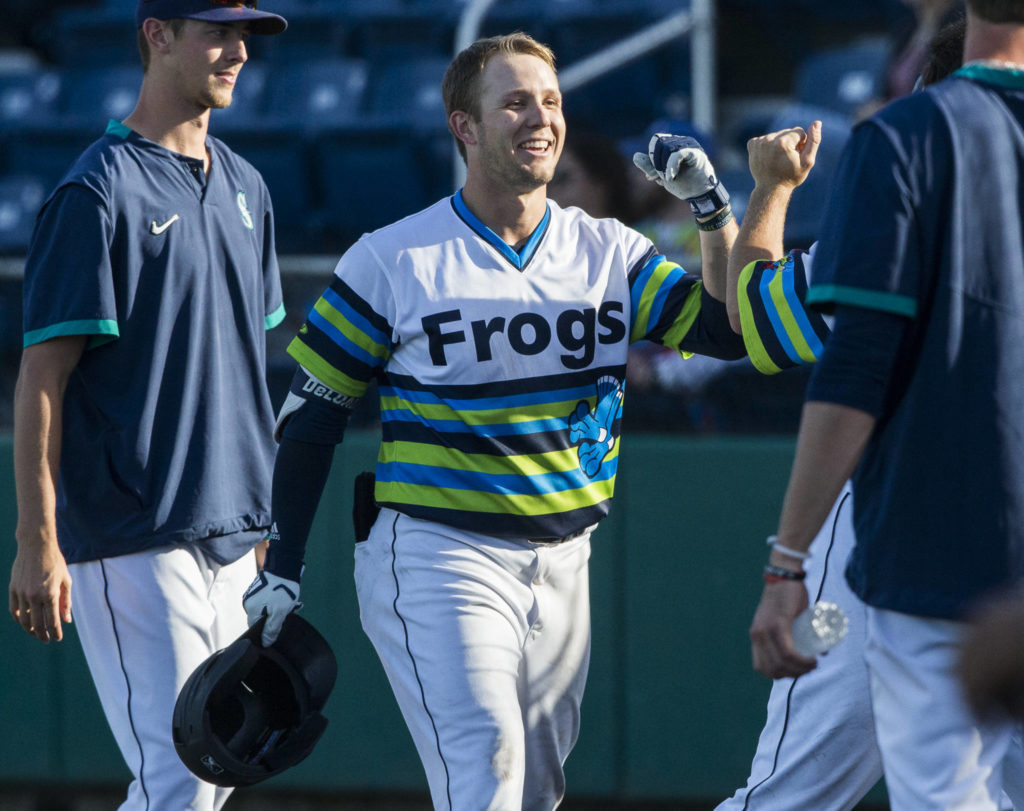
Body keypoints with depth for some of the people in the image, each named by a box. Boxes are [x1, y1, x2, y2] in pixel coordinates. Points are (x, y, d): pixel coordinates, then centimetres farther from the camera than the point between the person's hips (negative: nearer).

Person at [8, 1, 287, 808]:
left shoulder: (244, 189, 14)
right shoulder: (100, 191, -10)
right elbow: (41, 376, -12)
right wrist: (37, 545, -17)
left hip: (231, 539, 8)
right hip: (134, 541, -8)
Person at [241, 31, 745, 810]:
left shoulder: (608, 251, 7)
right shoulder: (392, 260, -4)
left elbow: (732, 328, 0)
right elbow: (312, 412, 1)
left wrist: (712, 207, -12)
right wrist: (283, 565, -2)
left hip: (562, 564, 5)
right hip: (435, 562, -5)